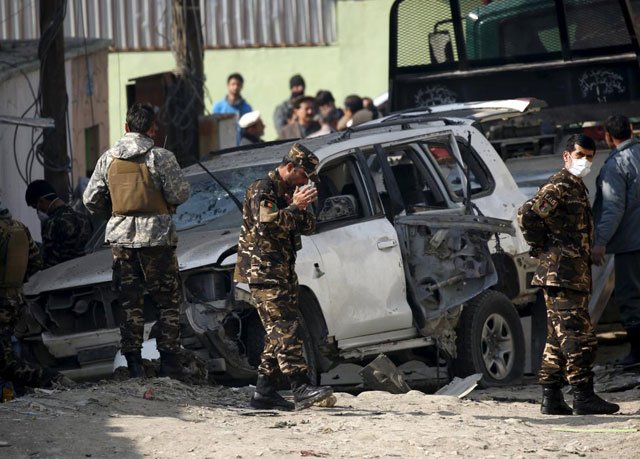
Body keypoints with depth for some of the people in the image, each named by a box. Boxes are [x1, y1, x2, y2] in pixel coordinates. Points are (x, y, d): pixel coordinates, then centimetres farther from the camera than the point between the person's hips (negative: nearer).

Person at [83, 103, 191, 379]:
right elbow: (180, 194, -11)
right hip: (156, 236, -3)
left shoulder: (108, 159, 3)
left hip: (120, 236, 3)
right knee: (167, 300, 6)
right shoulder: (161, 157, -10)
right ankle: (169, 362, 4)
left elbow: (91, 200, 5)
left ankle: (133, 363, 7)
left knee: (129, 302, 10)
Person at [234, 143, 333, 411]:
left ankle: (264, 393, 12)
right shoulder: (262, 190, -10)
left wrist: (301, 208, -3)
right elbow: (266, 224, -23)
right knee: (285, 329, -17)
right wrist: (294, 207, -21)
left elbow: (308, 227, 16)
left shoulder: (289, 193, 19)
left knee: (279, 333, 8)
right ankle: (301, 389, -27)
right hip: (262, 271, -10)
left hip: (283, 273, 10)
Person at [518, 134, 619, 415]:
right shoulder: (558, 186, -10)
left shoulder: (577, 188, 21)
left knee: (559, 338, 10)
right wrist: (541, 248, -13)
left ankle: (551, 399, 12)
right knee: (578, 335, -12)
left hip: (574, 275, 10)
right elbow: (527, 215, -22)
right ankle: (584, 397, -13)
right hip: (562, 273, -10)